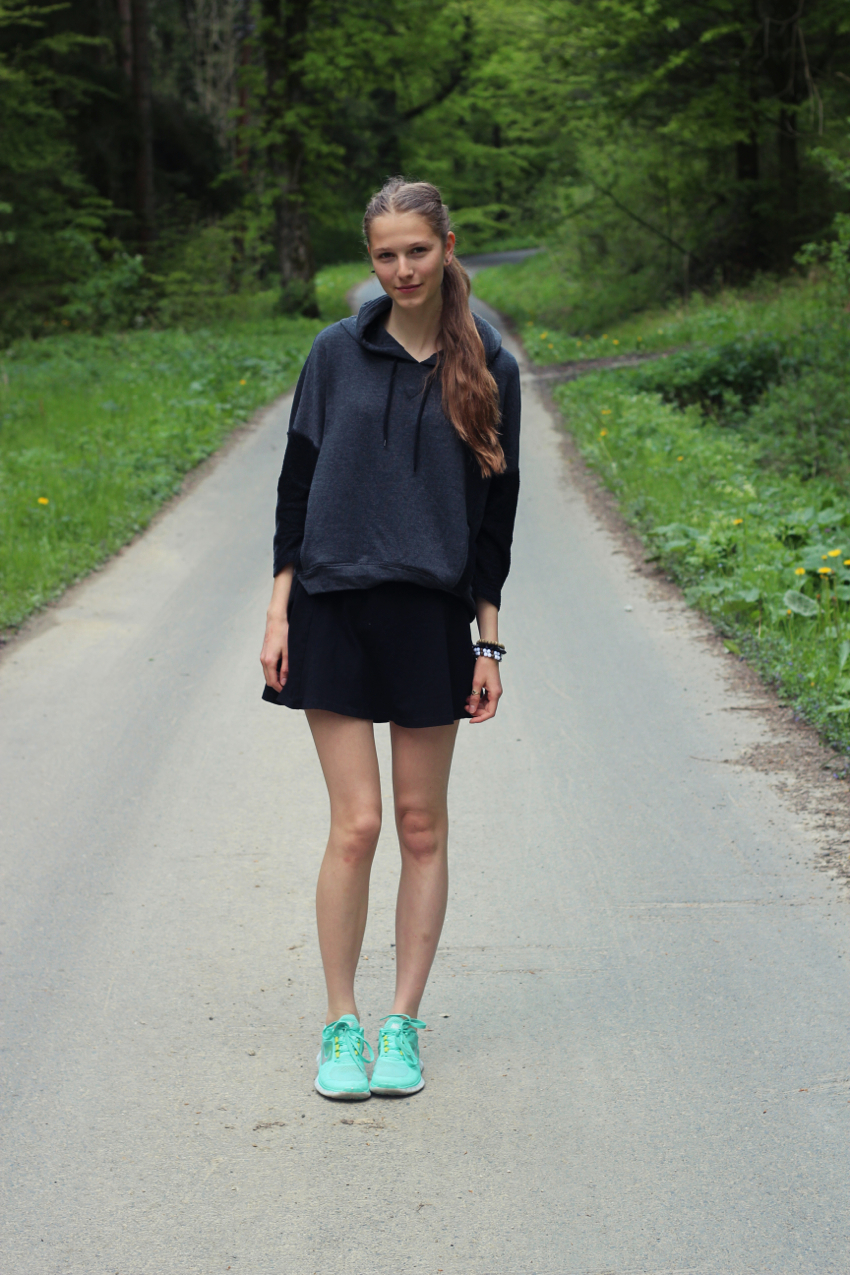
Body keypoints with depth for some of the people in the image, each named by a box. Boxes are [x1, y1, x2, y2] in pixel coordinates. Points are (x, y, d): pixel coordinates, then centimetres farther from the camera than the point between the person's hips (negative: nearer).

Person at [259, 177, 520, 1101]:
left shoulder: (489, 369, 4)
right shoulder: (338, 353, 4)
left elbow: (495, 512, 6)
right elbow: (297, 483, 6)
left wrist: (489, 641, 3)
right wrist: (281, 610, 0)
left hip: (434, 616, 1)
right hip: (335, 609, -1)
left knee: (423, 826, 5)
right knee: (356, 824, -3)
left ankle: (402, 1024, 16)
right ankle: (341, 1025, 9)